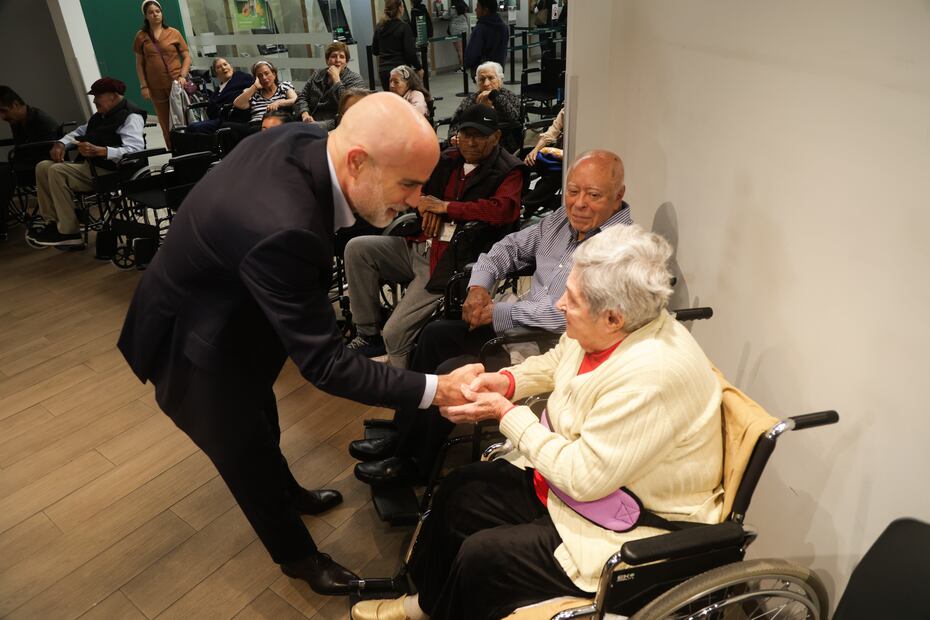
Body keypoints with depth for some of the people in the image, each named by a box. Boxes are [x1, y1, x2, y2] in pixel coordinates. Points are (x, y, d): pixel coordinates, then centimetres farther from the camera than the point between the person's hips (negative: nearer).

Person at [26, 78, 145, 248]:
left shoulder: (131, 116, -10)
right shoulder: (101, 115, 22)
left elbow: (136, 149, -26)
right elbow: (80, 132, 33)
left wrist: (99, 151, -34)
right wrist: (61, 143, 12)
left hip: (109, 171, -10)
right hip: (89, 165, 10)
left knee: (57, 171, -23)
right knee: (43, 167, 5)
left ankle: (69, 233, -16)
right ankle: (51, 222, 5)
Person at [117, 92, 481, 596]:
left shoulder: (304, 139, -18)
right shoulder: (282, 230, -43)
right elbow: (324, 363, -35)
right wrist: (435, 390, -32)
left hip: (228, 314, 8)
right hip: (196, 350, -8)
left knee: (260, 421, 30)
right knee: (247, 454, 14)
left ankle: (289, 494, 58)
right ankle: (296, 554, 41)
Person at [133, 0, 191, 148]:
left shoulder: (174, 33, 3)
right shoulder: (141, 36, 6)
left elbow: (186, 57, 5)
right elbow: (139, 63, 7)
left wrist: (182, 76, -10)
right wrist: (144, 86, -1)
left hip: (177, 84, -1)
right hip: (156, 88, 1)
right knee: (166, 125, 1)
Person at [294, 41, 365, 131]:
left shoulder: (355, 79, 4)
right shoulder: (317, 75, 19)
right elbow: (302, 97, 16)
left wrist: (336, 78, -8)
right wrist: (305, 114, -4)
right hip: (312, 120, 5)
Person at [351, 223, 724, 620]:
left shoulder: (651, 377, -35)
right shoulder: (606, 327, -11)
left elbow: (583, 478, -28)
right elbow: (554, 363, 11)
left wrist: (507, 414, -21)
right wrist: (508, 381, -8)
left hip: (632, 527, -8)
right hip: (576, 468, 8)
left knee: (480, 556, -13)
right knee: (458, 492, 6)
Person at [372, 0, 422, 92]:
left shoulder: (379, 27, 6)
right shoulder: (403, 27, -9)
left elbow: (374, 51, 13)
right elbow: (410, 52, -11)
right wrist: (418, 68, 2)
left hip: (383, 70, 5)